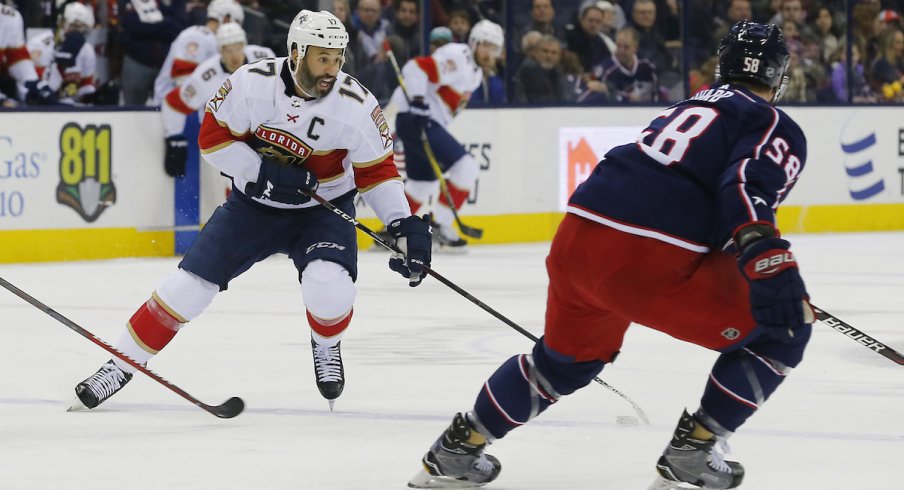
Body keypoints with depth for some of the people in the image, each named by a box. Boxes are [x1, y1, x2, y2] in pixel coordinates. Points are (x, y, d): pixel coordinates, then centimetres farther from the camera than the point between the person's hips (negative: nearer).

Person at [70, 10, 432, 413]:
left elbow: (377, 170, -10)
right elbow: (212, 136, -12)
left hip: (322, 208, -1)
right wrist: (263, 171, -24)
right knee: (192, 283, -5)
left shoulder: (355, 104, -20)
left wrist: (404, 225, -20)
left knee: (329, 282, -28)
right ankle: (122, 364, 11)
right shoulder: (253, 83, -21)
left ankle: (326, 346, 6)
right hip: (254, 203, 1)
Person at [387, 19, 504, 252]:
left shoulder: (474, 73, 18)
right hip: (416, 119, -11)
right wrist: (418, 102, -27)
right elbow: (416, 68, -24)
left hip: (428, 122, 11)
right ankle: (440, 225, -9)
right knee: (466, 167, -15)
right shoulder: (457, 58, -15)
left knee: (423, 182, 21)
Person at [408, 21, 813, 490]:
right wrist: (772, 266, -29)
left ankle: (456, 450, 41)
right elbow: (749, 190, -16)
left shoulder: (687, 108, 30)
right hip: (650, 263, -8)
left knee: (567, 357, 34)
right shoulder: (777, 128, 5)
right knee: (777, 333, 7)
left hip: (575, 239, 8)